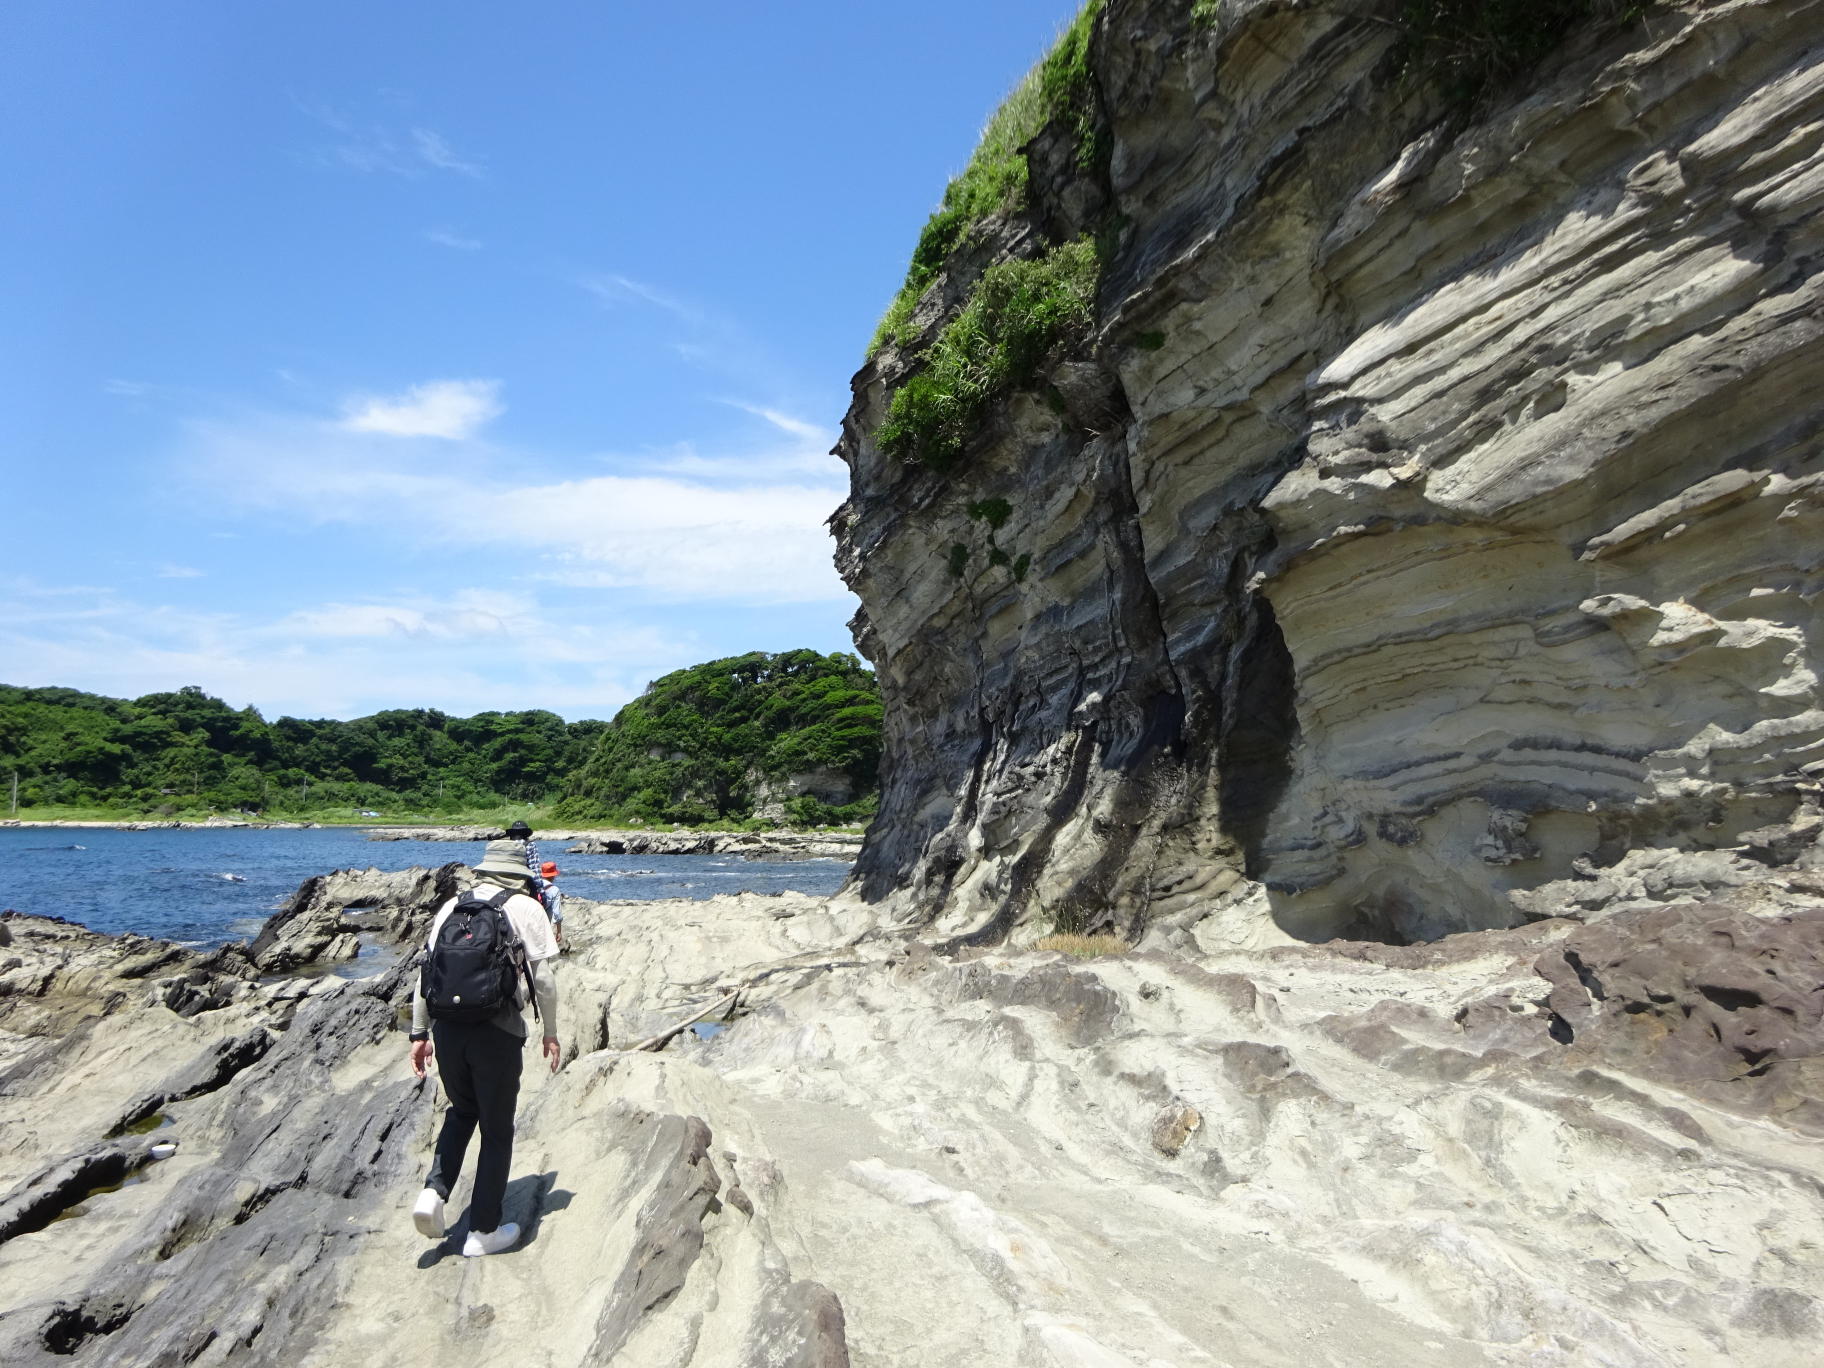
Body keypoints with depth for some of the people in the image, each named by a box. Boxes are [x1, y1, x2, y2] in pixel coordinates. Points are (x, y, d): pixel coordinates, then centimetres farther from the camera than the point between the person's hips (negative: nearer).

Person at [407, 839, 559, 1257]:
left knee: (462, 1112, 27)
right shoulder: (526, 907, 0)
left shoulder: (453, 905, 11)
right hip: (497, 1030, -4)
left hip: (447, 1028, 4)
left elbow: (426, 972, 11)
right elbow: (543, 977, -4)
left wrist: (419, 1033, 18)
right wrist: (550, 1033, 6)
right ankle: (483, 1231, 18)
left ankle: (434, 1192, 9)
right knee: (497, 1129, 11)